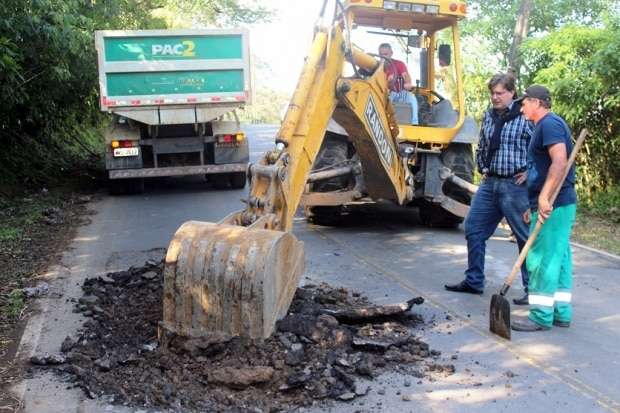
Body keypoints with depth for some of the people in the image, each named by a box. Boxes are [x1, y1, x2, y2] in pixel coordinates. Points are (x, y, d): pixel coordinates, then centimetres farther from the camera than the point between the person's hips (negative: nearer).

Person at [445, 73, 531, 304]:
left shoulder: (525, 116, -9)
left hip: (515, 185, -7)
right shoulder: (488, 116, 11)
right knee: (473, 229, 10)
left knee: (526, 237, 0)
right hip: (489, 183, 7)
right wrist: (483, 168, 13)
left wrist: (529, 172, -10)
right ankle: (473, 282, 22)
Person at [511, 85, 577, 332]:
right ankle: (561, 313, 18)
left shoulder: (549, 124, -11)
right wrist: (534, 206, 23)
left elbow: (560, 162, -24)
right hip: (559, 204, 10)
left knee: (541, 258, -6)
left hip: (553, 204, -10)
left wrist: (543, 198, -27)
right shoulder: (547, 125, 21)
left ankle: (541, 316, 1)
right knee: (558, 257, 12)